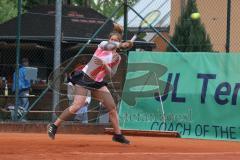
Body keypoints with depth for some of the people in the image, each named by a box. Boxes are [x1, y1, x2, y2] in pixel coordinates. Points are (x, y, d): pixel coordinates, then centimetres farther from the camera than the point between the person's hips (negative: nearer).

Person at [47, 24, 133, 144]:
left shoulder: (117, 58, 8)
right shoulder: (103, 44, -3)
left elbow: (111, 74, 1)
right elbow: (108, 46, -28)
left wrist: (104, 64, -15)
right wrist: (121, 45, -30)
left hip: (98, 83, 6)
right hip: (84, 79, -6)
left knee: (112, 107, 1)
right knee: (77, 106, -18)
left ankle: (118, 134, 13)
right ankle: (54, 125, -6)